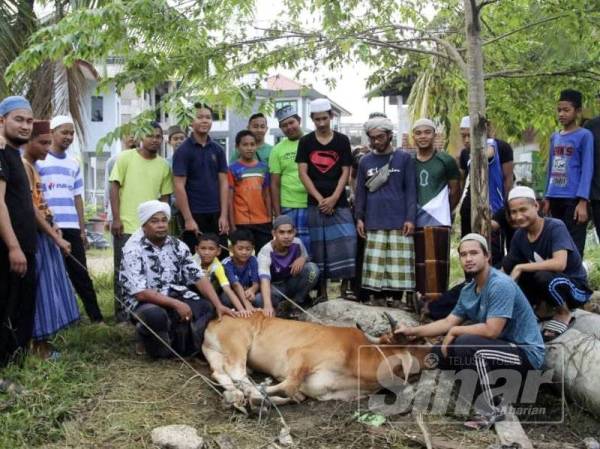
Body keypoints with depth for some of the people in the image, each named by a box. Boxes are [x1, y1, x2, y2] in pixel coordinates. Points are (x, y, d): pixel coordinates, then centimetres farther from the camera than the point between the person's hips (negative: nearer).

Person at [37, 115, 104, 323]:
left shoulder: (74, 164, 14)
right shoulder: (38, 160, 0)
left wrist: (82, 229, 13)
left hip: (71, 227, 4)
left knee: (80, 273, 4)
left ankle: (96, 316, 6)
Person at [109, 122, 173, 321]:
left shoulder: (164, 166, 8)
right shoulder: (126, 158, -1)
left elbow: (165, 196, 12)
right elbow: (114, 188, -3)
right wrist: (116, 218, -9)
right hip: (126, 226, -3)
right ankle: (122, 315, 13)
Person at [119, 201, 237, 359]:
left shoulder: (178, 246, 2)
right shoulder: (133, 250, -12)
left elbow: (199, 278, -3)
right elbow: (140, 293, -20)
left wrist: (219, 305, -16)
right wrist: (176, 304, -26)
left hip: (176, 298, 5)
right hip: (145, 303, -5)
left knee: (210, 308, -18)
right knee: (155, 315, -39)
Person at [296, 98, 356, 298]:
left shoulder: (342, 141, 5)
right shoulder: (305, 142, 6)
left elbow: (345, 172, 2)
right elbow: (302, 173, 0)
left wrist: (333, 198, -11)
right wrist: (320, 199, -9)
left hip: (339, 203, 0)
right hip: (315, 204, 1)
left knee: (346, 243, -9)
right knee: (318, 248, 4)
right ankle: (321, 291, 11)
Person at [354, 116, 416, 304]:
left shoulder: (404, 158, 5)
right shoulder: (365, 161, 11)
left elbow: (410, 190, 1)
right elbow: (361, 191, 13)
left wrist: (410, 218, -7)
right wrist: (359, 217, 5)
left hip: (399, 222, -2)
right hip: (374, 222, 2)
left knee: (399, 265, -1)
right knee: (375, 266, 0)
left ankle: (397, 302, 9)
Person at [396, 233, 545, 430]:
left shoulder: (501, 285, -22)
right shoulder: (468, 290, 5)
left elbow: (491, 331, -28)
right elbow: (448, 322, 12)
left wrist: (454, 331, -14)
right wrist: (412, 331, 4)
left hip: (525, 352, -9)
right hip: (502, 347, 9)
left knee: (465, 344, -31)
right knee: (438, 352, 4)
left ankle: (491, 409, -14)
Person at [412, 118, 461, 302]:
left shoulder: (446, 160, 2)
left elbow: (455, 191, 8)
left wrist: (444, 210, 10)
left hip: (438, 219, -3)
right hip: (416, 220, 3)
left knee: (437, 262, -6)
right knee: (419, 261, 6)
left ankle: (437, 300, -2)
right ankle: (424, 296, 14)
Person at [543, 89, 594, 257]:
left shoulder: (585, 136, -3)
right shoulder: (554, 137, 15)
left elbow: (587, 169, -9)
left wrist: (582, 201, -16)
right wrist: (547, 198, 14)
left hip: (574, 199, -6)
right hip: (556, 199, 6)